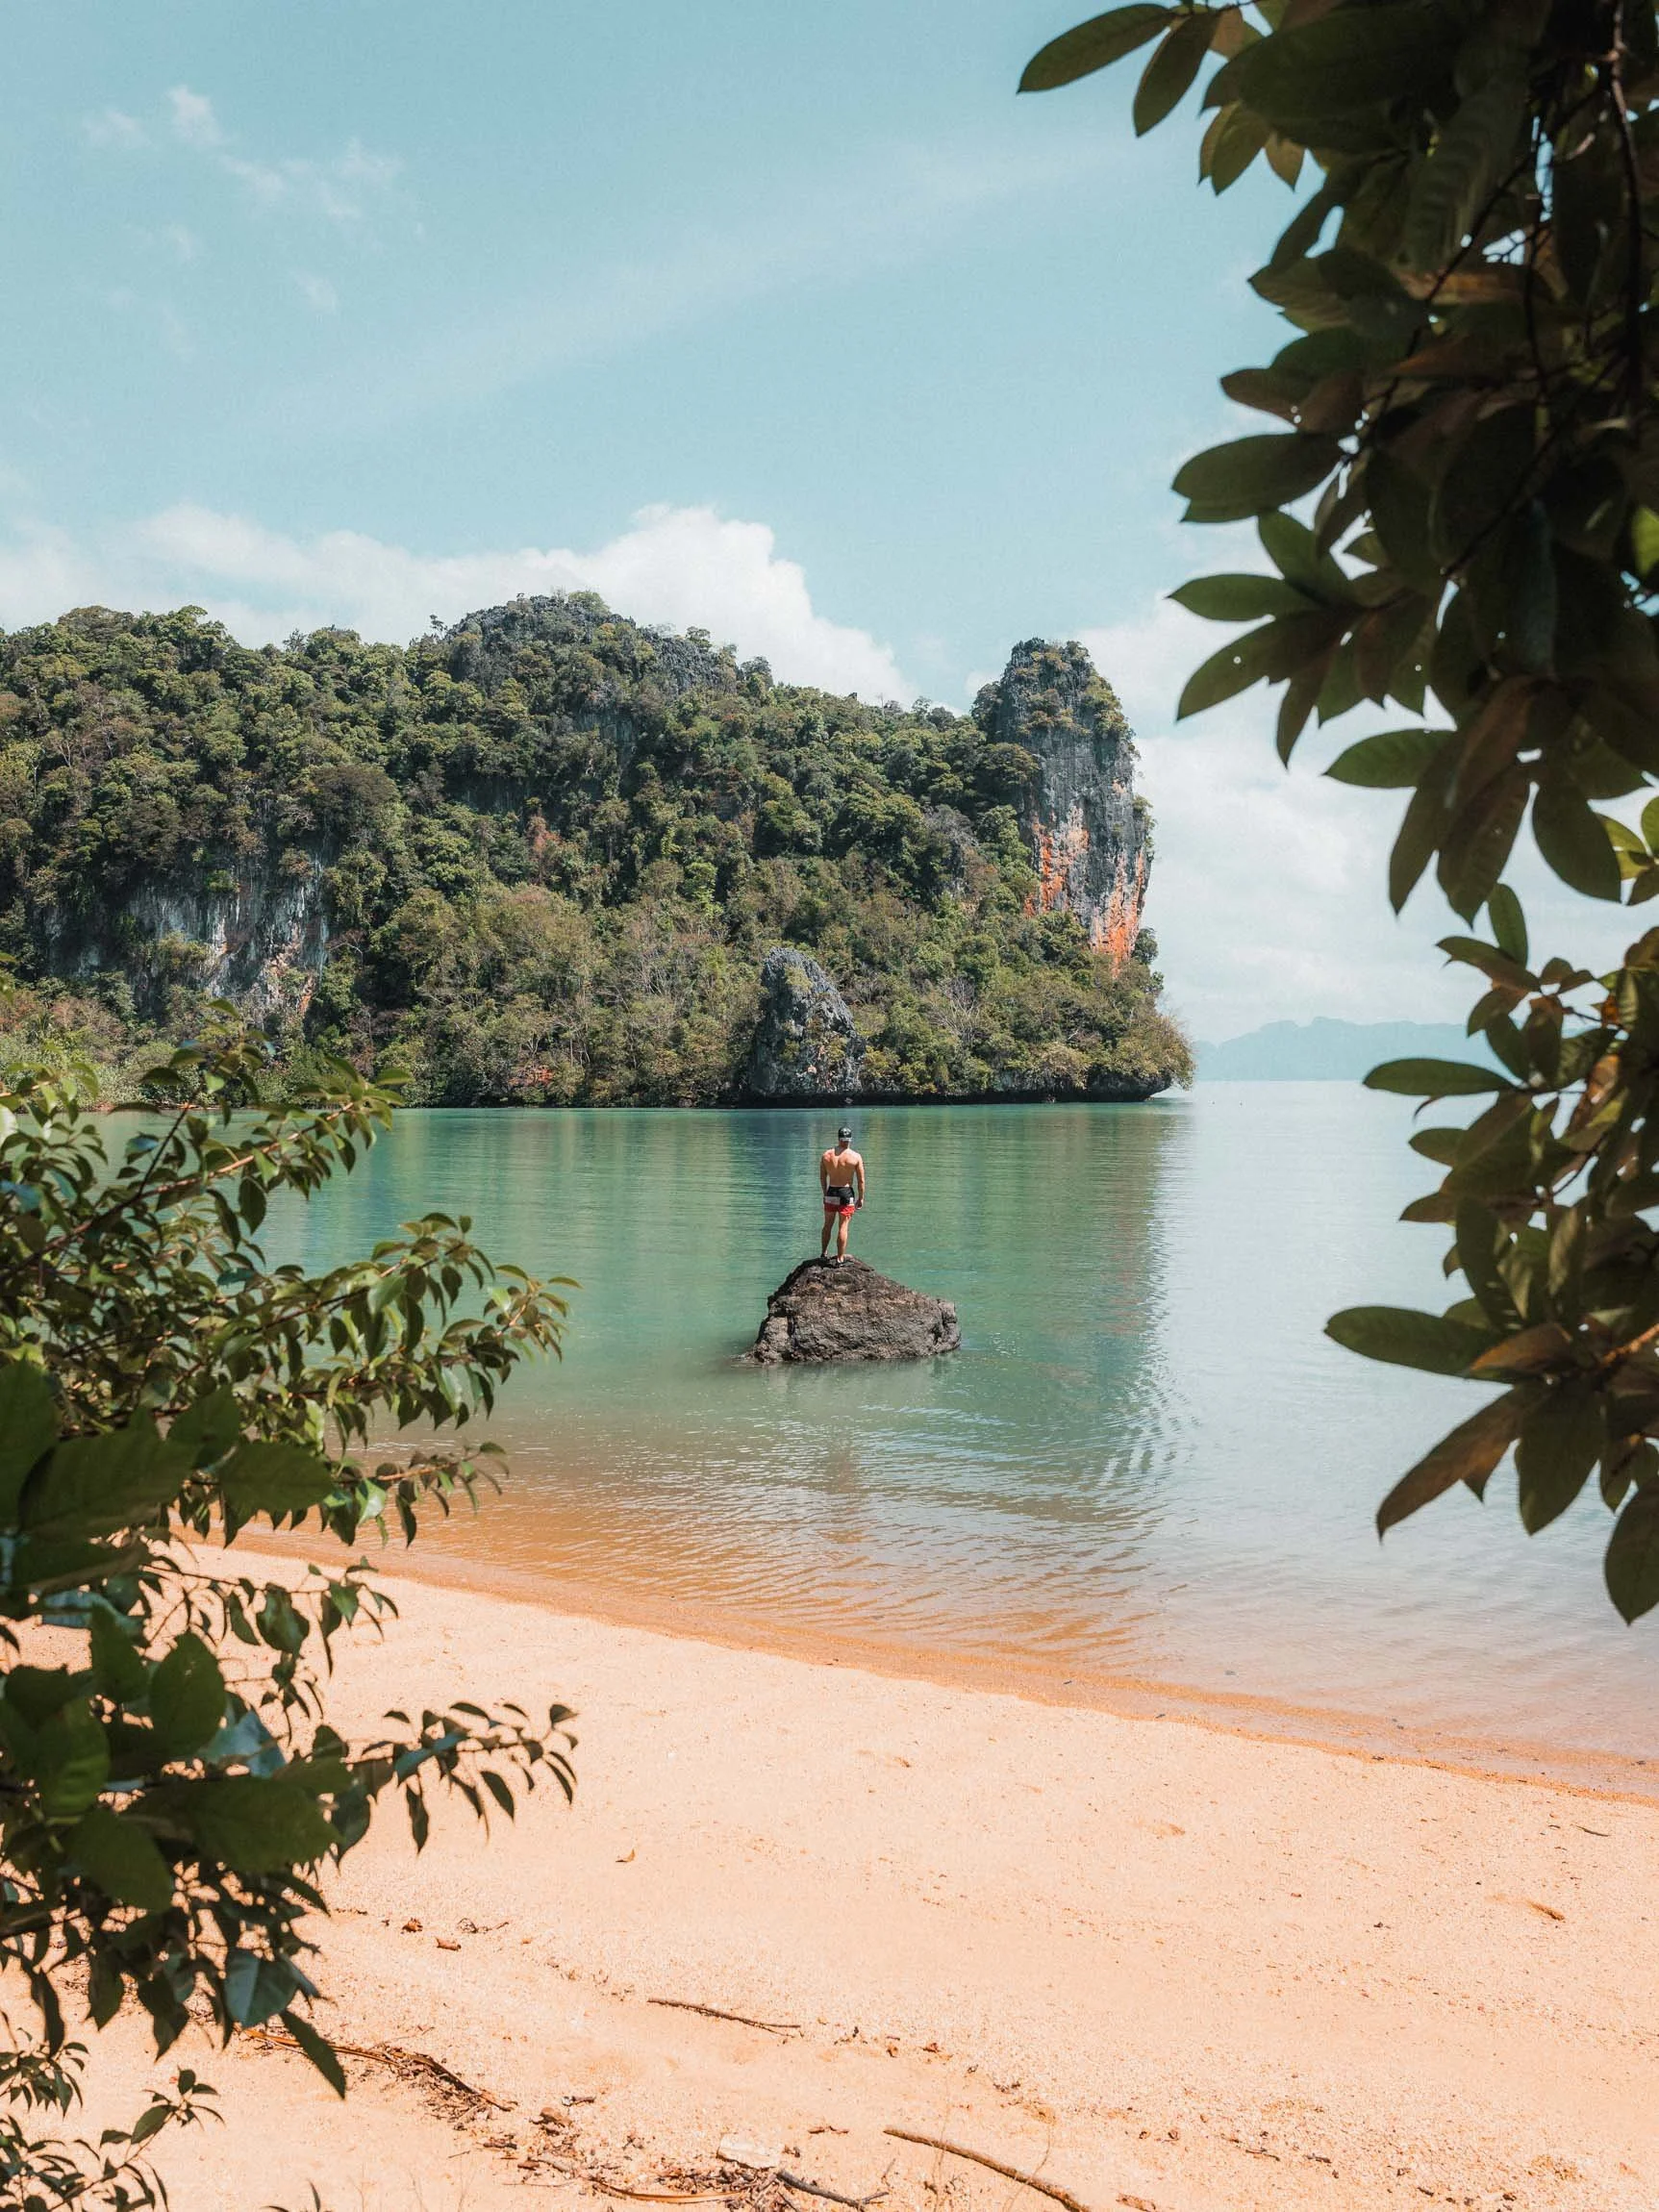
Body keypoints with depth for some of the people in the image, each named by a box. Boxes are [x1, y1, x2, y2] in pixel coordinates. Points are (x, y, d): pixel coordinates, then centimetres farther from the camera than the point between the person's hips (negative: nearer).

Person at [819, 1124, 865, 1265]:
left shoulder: (827, 1155, 0)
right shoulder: (855, 1157, -9)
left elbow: (822, 1177, 8)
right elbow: (861, 1180, -6)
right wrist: (861, 1198, 4)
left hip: (831, 1192, 3)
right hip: (846, 1193, -3)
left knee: (828, 1225, 19)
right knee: (843, 1227, 0)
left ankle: (823, 1253, 31)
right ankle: (839, 1259, 1)